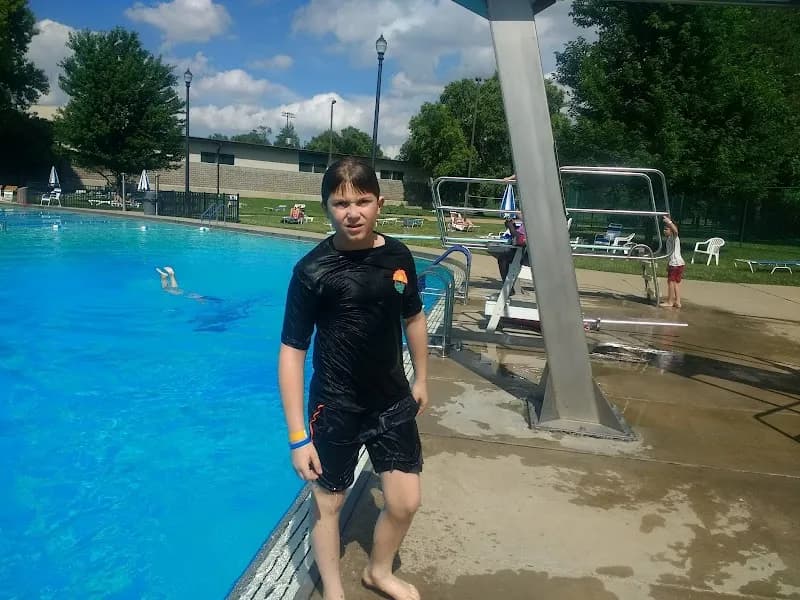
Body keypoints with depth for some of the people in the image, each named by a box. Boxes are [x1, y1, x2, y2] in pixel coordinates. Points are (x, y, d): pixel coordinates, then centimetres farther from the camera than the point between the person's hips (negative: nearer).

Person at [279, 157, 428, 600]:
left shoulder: (398, 256, -6)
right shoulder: (312, 271, -19)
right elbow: (292, 351, -17)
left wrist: (421, 380, 17)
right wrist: (298, 436, -18)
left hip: (393, 401, 4)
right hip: (336, 407, -4)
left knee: (405, 502, 12)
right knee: (327, 502, 13)